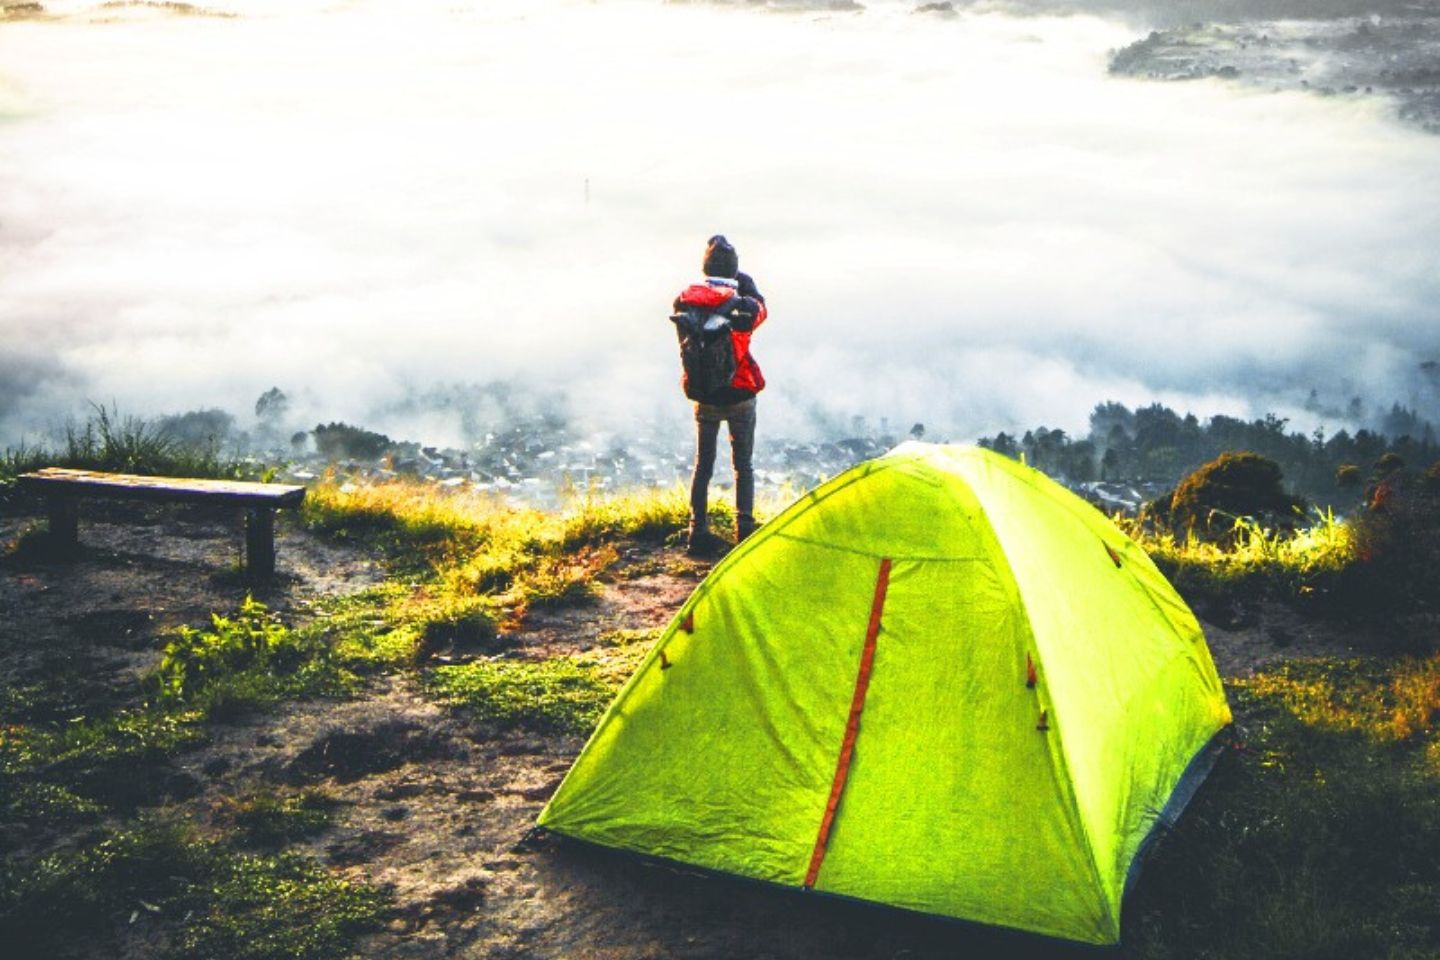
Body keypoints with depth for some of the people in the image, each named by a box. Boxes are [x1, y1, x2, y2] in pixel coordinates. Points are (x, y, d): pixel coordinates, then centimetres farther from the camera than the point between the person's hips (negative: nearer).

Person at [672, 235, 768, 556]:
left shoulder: (686, 302, -9)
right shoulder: (743, 305, -13)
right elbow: (761, 309, 11)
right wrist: (747, 285, 22)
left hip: (705, 395, 2)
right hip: (740, 395, -2)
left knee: (703, 463, 10)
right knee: (743, 464, 10)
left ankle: (698, 533, 8)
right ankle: (744, 529, 8)